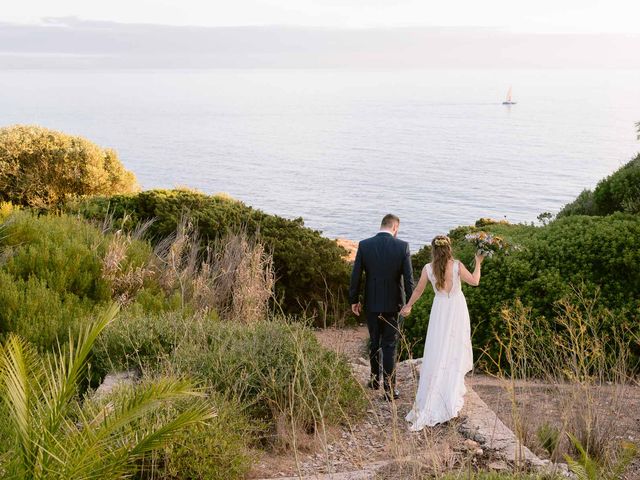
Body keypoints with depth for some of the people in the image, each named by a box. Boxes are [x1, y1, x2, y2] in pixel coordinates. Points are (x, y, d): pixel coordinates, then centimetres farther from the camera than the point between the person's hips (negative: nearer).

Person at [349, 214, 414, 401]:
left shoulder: (364, 245, -6)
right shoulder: (402, 246, -10)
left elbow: (356, 275, -3)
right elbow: (408, 277, -9)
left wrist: (354, 300, 7)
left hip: (371, 303, 2)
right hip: (392, 303, -2)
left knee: (374, 342, 19)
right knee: (389, 345, 5)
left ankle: (374, 379, 32)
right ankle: (389, 388, 5)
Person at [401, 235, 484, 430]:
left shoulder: (428, 268, -9)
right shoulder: (457, 265, -14)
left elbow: (418, 291, 2)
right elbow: (474, 281, -4)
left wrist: (408, 307, 18)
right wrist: (478, 263, 11)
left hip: (440, 311, 1)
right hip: (457, 309, -1)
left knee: (437, 352, 5)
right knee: (456, 349, 12)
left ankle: (430, 403, 4)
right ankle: (453, 390, 21)